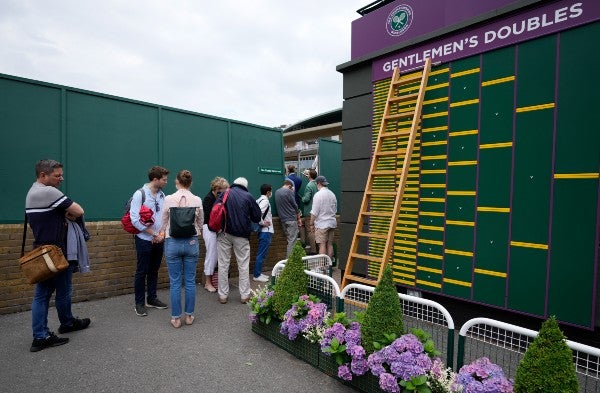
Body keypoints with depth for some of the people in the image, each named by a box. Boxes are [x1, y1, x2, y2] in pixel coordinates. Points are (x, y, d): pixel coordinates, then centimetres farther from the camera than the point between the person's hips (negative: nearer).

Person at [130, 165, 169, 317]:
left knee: (154, 271, 15)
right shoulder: (140, 194, -13)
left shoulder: (161, 194, 5)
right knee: (141, 272, 5)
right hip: (145, 240, -5)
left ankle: (152, 299, 29)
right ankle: (139, 303, 19)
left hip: (159, 240, 6)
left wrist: (162, 233, -5)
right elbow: (135, 220, -18)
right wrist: (154, 234, -15)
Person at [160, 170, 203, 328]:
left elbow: (163, 224, 1)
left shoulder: (169, 199, -8)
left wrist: (161, 235, 21)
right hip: (192, 242, 1)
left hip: (173, 243, -1)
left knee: (175, 282, 9)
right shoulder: (197, 200, -4)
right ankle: (189, 315, 23)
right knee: (190, 281, 12)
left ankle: (176, 318, 19)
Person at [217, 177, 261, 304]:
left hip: (224, 233, 1)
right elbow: (257, 217, 4)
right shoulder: (248, 196, 2)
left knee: (223, 264, 8)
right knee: (243, 265, 8)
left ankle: (223, 295, 13)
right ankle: (245, 295, 13)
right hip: (242, 235, -1)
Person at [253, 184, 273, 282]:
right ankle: (256, 275, 5)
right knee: (261, 254, -2)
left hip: (263, 231, 9)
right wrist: (262, 223, -17)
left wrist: (261, 222, 11)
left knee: (261, 253, 16)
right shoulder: (265, 201, -16)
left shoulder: (259, 200, 11)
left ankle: (258, 273, 24)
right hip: (266, 231, -9)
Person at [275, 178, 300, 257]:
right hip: (291, 219, -7)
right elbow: (294, 205, -7)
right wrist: (298, 216, 7)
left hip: (283, 219, 8)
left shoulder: (277, 192, 12)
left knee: (289, 240, 15)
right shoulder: (289, 191, -11)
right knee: (292, 241, -3)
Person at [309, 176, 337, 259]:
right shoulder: (332, 194, 9)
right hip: (332, 223, 7)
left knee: (322, 245, -3)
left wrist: (311, 224, -6)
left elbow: (314, 212, -14)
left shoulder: (318, 194, -13)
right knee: (330, 244, 12)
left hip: (321, 224, -7)